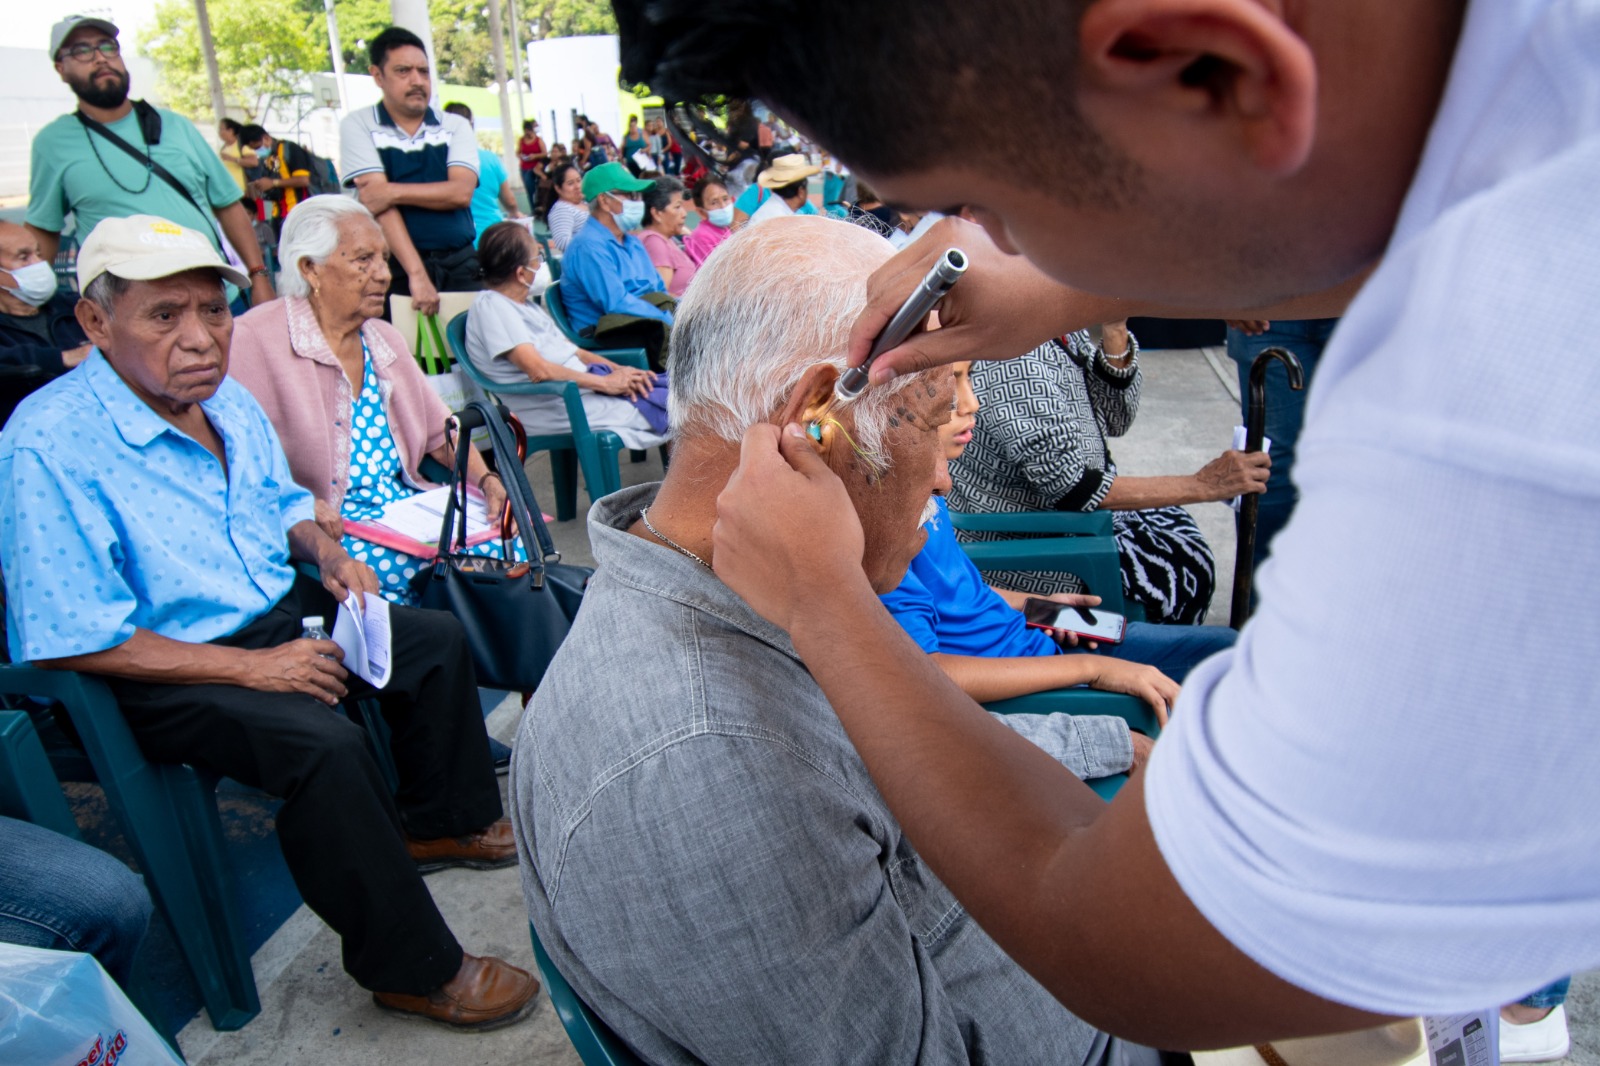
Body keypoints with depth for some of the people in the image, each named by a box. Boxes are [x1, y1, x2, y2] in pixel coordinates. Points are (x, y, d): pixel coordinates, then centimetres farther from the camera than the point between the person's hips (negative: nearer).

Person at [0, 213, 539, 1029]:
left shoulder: (225, 398, 3)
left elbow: (279, 501, 22)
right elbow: (70, 644, -23)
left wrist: (324, 550, -1)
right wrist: (250, 667, -24)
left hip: (273, 617, 9)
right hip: (155, 676, -9)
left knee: (437, 640, 7)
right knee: (323, 744, -31)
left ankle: (439, 823, 26)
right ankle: (412, 970, -15)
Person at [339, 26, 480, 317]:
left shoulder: (456, 126, 10)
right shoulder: (358, 126, 3)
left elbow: (461, 192, -5)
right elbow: (375, 198, -9)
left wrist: (394, 191, -13)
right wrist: (416, 273, -19)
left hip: (460, 264, 2)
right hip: (397, 269, -2)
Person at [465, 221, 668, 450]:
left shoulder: (527, 306, 18)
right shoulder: (490, 305, -12)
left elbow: (571, 351, 18)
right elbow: (538, 370, -22)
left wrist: (619, 370, 0)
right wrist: (605, 382, -16)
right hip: (552, 409, -10)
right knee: (666, 408, -16)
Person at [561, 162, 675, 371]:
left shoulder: (632, 241, 21)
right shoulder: (588, 246, -9)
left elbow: (660, 291, 25)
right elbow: (616, 304, -18)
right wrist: (670, 320, -18)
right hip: (606, 334, -9)